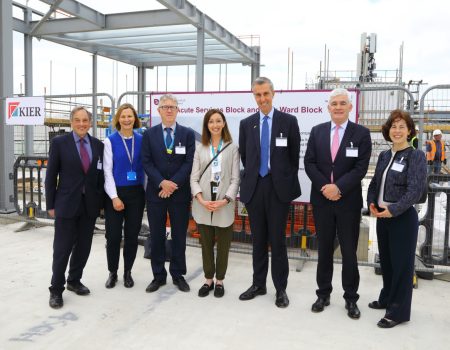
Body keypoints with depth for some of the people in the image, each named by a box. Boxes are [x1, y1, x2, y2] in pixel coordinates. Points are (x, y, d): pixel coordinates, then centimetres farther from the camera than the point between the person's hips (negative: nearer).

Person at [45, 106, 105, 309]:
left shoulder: (98, 145, 6)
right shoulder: (59, 143, -3)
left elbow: (101, 175, 9)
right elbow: (51, 176, -2)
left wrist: (101, 201, 6)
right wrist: (50, 205, -4)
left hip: (90, 204, 3)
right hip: (67, 203, -3)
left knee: (83, 246, 11)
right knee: (62, 248, 1)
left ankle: (74, 281, 30)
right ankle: (56, 290, 15)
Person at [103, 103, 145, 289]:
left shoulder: (141, 140, 4)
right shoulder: (110, 141, -2)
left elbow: (145, 167, 6)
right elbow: (107, 171, -5)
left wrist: (147, 192, 1)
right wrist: (114, 197, -11)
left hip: (136, 193, 2)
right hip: (115, 193, -2)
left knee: (132, 234, 9)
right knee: (113, 235, 4)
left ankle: (128, 272, 25)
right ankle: (112, 272, 23)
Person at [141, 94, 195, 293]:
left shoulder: (188, 134, 3)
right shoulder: (149, 134, 6)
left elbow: (189, 162, -5)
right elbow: (146, 162, -1)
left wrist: (173, 184, -14)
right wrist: (161, 182, -15)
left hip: (180, 192, -1)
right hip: (155, 192, 1)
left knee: (179, 235, 7)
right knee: (156, 236, 7)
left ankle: (178, 275, 21)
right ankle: (158, 275, 20)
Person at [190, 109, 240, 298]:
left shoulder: (232, 148, 2)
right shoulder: (200, 148, 8)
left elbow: (235, 179, -2)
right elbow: (194, 178, 2)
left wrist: (225, 200, -15)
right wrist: (201, 200, -13)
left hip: (224, 206, -2)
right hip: (203, 206, 2)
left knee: (223, 246, 9)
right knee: (206, 245, 12)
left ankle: (219, 281, 25)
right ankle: (208, 280, 28)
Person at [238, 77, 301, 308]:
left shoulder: (289, 121, -1)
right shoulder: (246, 123, 7)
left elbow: (294, 156, 4)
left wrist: (286, 180, 6)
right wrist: (252, 176, 12)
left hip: (279, 187, -3)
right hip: (254, 187, 3)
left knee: (277, 239, 3)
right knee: (258, 239, 11)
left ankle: (280, 288, 15)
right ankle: (258, 284, 23)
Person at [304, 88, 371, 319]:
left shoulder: (361, 133, -1)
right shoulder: (317, 131, 6)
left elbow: (361, 168, -8)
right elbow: (309, 163, 1)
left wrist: (338, 187, -17)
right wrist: (324, 186, -12)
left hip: (348, 201, -2)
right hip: (321, 200, 2)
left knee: (349, 251, 6)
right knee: (324, 249, 12)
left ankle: (351, 298, 21)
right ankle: (323, 294, 25)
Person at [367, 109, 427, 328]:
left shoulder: (416, 156, -9)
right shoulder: (384, 156, 9)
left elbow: (415, 189, -17)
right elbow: (374, 183, 14)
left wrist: (393, 209, -23)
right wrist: (371, 203, -4)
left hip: (403, 217, -6)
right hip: (382, 216, 6)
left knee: (401, 263, 3)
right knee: (386, 260, 18)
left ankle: (399, 311, 14)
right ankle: (387, 298, 36)